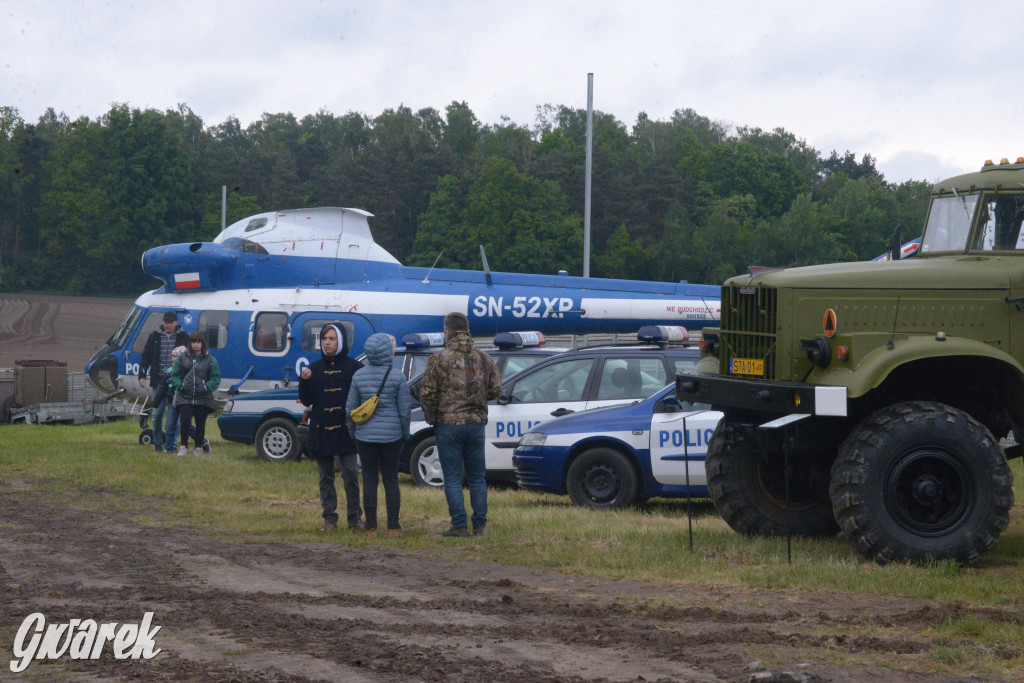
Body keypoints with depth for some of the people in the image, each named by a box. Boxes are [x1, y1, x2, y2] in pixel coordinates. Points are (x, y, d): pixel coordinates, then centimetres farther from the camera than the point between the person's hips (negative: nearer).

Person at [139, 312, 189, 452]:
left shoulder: (184, 337, 6)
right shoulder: (154, 337, 9)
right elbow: (145, 357, 10)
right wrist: (142, 376, 2)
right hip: (159, 381, 1)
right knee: (156, 413, -1)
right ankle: (158, 441, 14)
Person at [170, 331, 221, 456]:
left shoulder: (210, 360, 4)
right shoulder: (183, 358, 8)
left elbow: (216, 379, 3)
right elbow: (175, 375, 10)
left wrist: (206, 387, -11)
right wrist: (180, 385, -6)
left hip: (203, 398, 0)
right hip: (185, 397, 0)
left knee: (200, 424, 4)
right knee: (185, 421, -11)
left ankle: (198, 448, 16)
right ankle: (183, 447, -1)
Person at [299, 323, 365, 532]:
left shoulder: (354, 367, 1)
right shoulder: (314, 368, 10)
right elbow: (306, 401, 8)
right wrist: (304, 381, -8)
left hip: (346, 430, -3)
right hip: (321, 430, 3)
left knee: (351, 475, -7)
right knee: (325, 477, 6)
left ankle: (355, 517, 3)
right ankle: (329, 519, 12)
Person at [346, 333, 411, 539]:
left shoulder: (359, 375, 0)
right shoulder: (397, 377, -7)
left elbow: (350, 407, 5)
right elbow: (405, 408, -4)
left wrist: (352, 431, 16)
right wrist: (405, 433, 9)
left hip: (365, 435, 1)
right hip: (391, 435, -1)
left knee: (369, 479, 5)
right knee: (391, 480, 6)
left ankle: (371, 528, 5)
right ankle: (393, 527, 7)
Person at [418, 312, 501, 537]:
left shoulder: (439, 359, -8)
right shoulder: (483, 359, 4)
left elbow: (427, 394, -10)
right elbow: (496, 389, 7)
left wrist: (431, 418, 5)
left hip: (448, 424, -4)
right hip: (476, 424, 4)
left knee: (452, 478, 1)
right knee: (477, 477, 12)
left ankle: (459, 525, -2)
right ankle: (479, 524, 12)